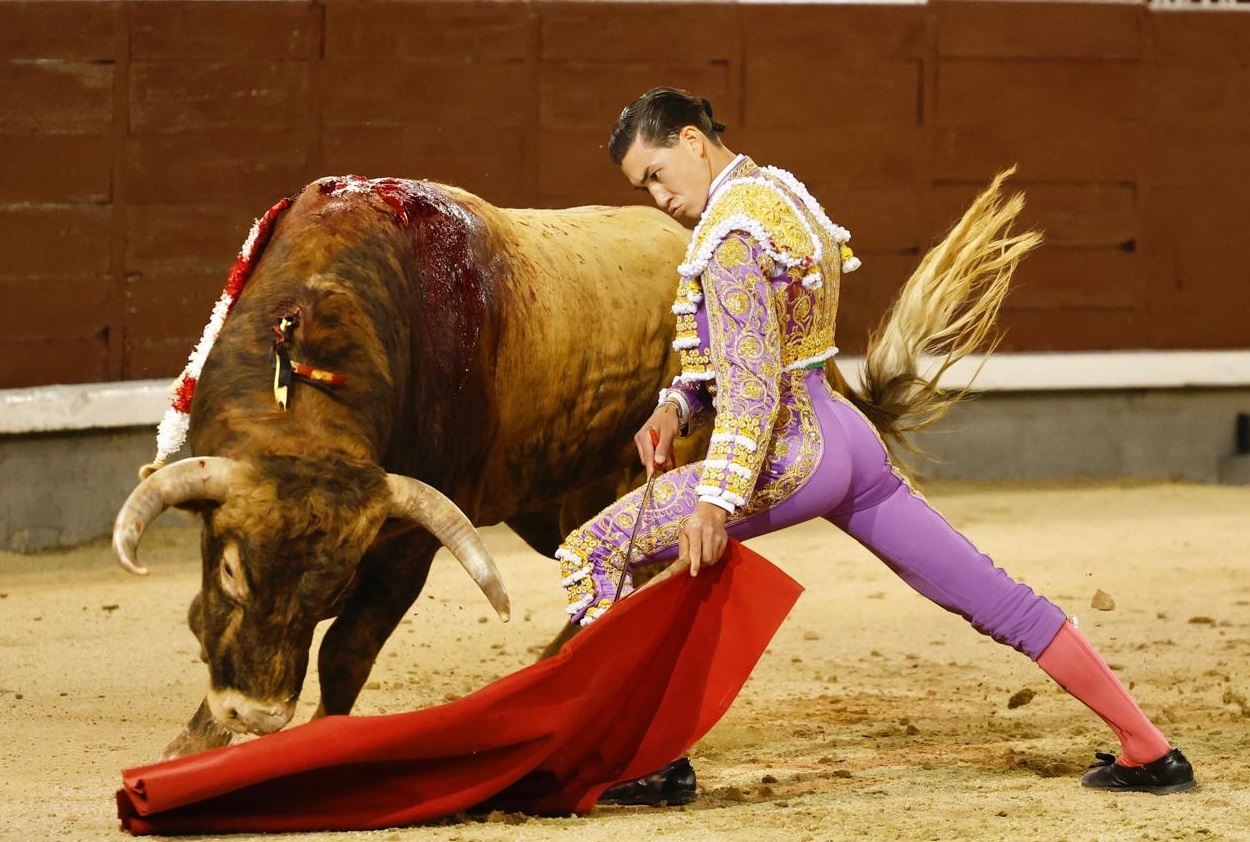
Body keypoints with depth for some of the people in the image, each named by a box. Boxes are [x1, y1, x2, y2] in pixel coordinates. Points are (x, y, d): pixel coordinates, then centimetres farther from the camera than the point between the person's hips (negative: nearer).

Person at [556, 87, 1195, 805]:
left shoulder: (731, 231, -14)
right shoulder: (777, 192, 15)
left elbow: (751, 383, -21)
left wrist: (715, 499, -25)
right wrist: (676, 407, 8)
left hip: (791, 457, -10)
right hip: (848, 440, 10)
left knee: (596, 552, -6)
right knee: (994, 597, 11)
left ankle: (657, 763, -9)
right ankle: (1150, 752, 13)